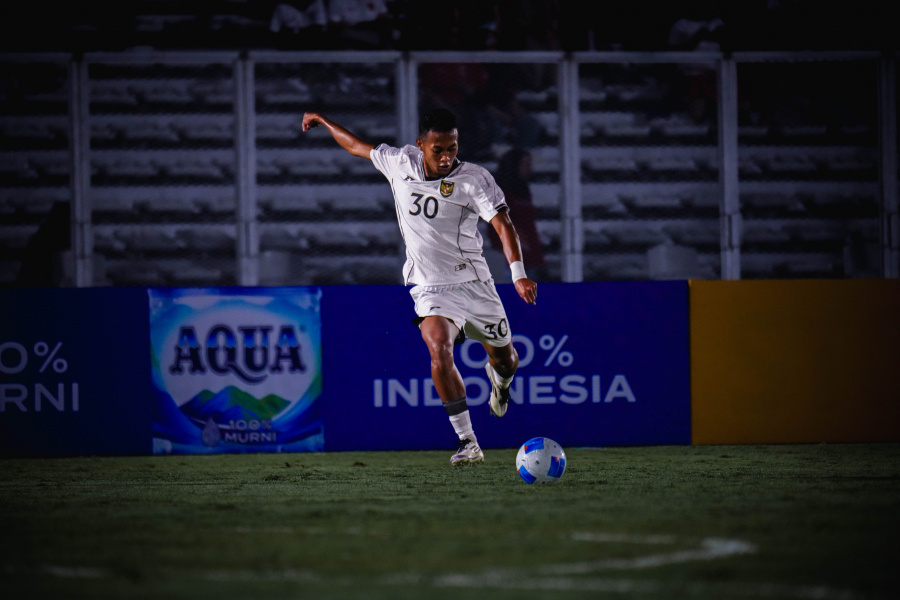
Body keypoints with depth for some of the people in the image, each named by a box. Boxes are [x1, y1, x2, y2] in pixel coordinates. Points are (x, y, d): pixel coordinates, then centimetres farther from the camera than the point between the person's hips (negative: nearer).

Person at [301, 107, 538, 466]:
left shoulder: (475, 179, -12)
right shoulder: (400, 163, -2)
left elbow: (502, 224, -22)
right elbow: (357, 146, 17)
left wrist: (518, 274, -36)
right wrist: (324, 122, 30)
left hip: (474, 284, 0)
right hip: (430, 289, 0)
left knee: (505, 359, 13)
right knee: (440, 352, -26)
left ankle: (499, 379, 55)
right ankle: (468, 444, -24)